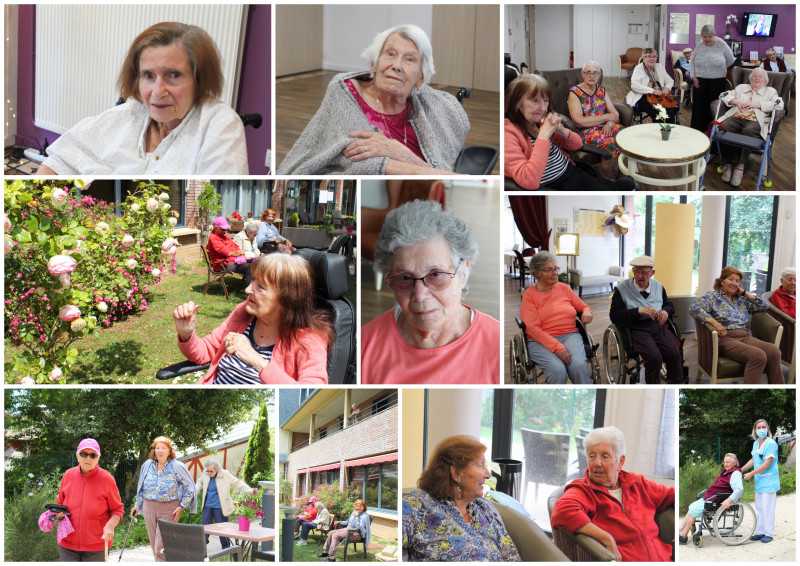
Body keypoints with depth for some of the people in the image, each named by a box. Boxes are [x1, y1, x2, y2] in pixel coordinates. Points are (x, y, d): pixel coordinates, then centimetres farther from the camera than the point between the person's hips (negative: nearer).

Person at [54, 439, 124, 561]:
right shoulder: (68, 475, 4)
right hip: (68, 544, 3)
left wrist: (110, 526, -19)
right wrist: (58, 513, -2)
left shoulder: (107, 479, -5)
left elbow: (117, 510, 0)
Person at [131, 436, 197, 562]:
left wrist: (181, 507, -6)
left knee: (161, 548, -11)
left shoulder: (177, 467, -4)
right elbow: (142, 488, 22)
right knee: (154, 546, 8)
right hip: (149, 508, 5)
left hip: (168, 509, -5)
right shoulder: (147, 465, 9)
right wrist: (138, 505, 16)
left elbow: (189, 487, 1)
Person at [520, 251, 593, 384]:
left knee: (579, 365, -30)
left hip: (570, 335, 3)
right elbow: (532, 328, -8)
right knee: (557, 370, -33)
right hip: (540, 341, -3)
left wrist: (587, 312, 0)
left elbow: (583, 306, 28)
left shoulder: (564, 288, 15)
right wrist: (557, 347, -20)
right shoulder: (529, 295, 3)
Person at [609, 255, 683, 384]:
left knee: (674, 353, -23)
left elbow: (670, 305, 31)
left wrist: (665, 311, 5)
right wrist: (639, 311, -16)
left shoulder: (658, 286, 17)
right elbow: (614, 315, -7)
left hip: (659, 325, 4)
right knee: (654, 357, -29)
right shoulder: (622, 289, 2)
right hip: (637, 328, -4)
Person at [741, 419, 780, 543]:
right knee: (759, 508, 12)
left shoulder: (771, 444, -15)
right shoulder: (756, 443, 11)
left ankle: (769, 534, 4)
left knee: (768, 508, -3)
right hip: (759, 481, 8)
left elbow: (767, 463, -19)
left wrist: (752, 474, -17)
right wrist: (741, 470, 20)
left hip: (769, 481, -8)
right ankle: (760, 532, 19)